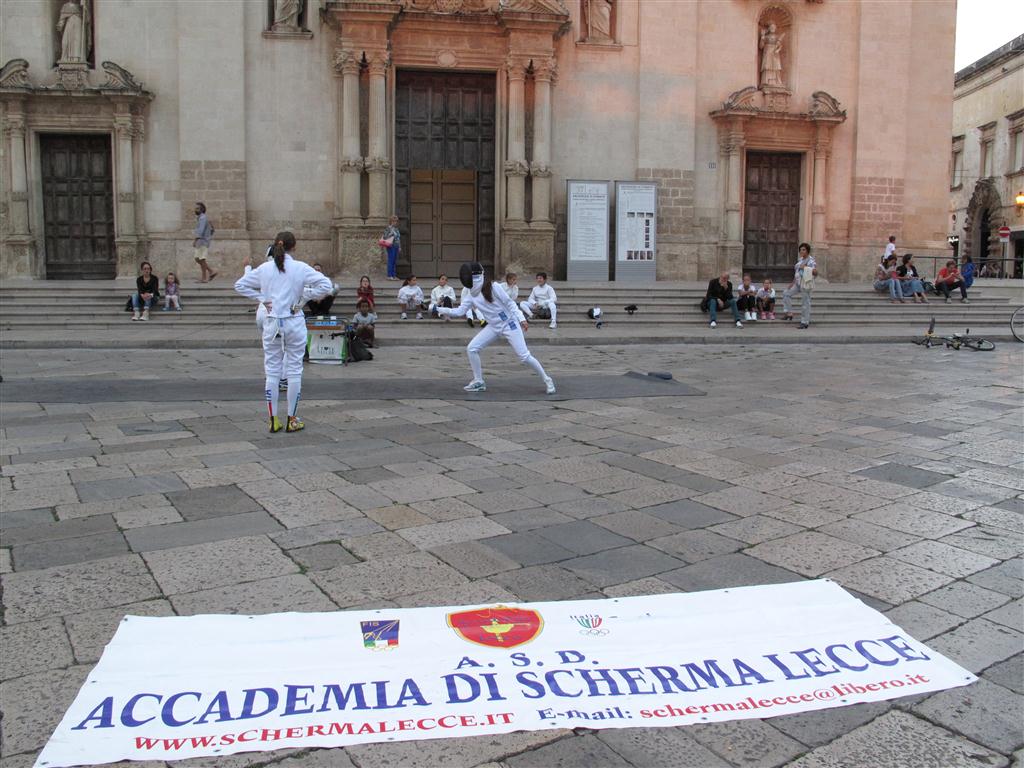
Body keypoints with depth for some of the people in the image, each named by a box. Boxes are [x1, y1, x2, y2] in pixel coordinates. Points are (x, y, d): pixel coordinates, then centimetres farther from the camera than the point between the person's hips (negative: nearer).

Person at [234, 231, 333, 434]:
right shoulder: (301, 268, -6)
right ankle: (292, 420, 10)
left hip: (272, 323, 2)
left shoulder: (264, 268, 2)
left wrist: (261, 298, 5)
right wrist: (305, 295, -3)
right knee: (294, 371, 6)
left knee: (272, 372, 9)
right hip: (294, 323, -2)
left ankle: (273, 420, 11)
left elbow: (240, 285, 9)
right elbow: (326, 285, -12)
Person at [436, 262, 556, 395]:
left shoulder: (494, 287, -17)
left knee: (524, 356, -10)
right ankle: (479, 382, 6)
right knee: (471, 349, -6)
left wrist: (521, 319, -19)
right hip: (494, 327, 6)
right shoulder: (473, 295, 1)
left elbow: (510, 303, -13)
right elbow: (459, 312, 3)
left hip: (509, 325, -6)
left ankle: (547, 380, 8)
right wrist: (439, 309, -4)